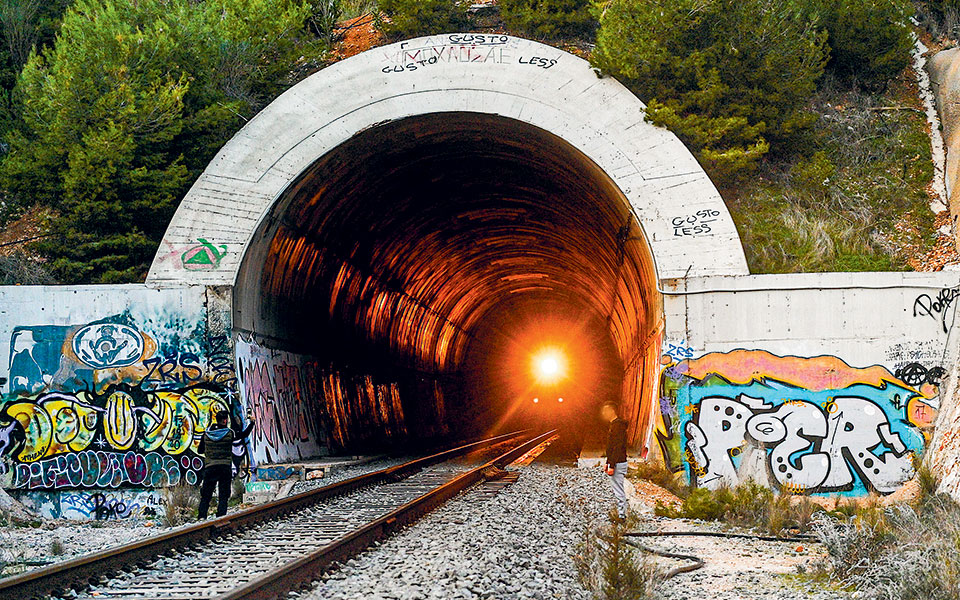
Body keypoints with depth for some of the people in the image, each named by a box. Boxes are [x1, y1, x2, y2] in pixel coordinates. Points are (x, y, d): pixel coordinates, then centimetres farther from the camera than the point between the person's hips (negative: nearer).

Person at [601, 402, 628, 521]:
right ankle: (621, 513, 20)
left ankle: (621, 515, -4)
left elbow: (617, 447, -22)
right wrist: (608, 463, 22)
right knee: (618, 490, 14)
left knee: (618, 491, -7)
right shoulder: (614, 425, 15)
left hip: (618, 464, -11)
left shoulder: (618, 426, -17)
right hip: (616, 463, 11)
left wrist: (612, 466, -23)